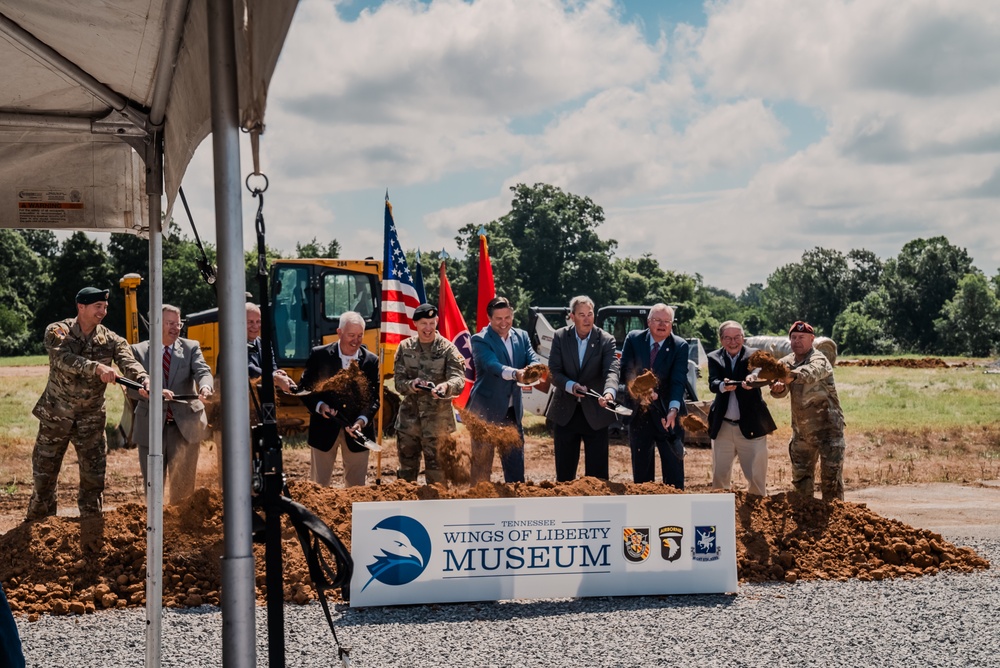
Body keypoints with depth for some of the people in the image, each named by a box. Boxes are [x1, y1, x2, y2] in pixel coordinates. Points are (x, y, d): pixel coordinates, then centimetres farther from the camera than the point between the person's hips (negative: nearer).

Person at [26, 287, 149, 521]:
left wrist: (145, 381, -45)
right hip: (56, 416, -1)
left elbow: (130, 363, -22)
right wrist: (97, 368, -47)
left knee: (94, 477, 2)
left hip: (91, 420, 1)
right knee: (44, 473, 9)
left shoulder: (111, 340, -5)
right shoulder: (57, 332, -11)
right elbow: (63, 359, -31)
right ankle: (37, 525, 26)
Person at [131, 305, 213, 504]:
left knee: (183, 481, -1)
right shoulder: (139, 350, 3)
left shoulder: (191, 347, 6)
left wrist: (205, 387, -34)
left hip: (185, 424, 0)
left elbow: (203, 371, -11)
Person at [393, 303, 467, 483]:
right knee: (407, 469, 13)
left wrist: (446, 386, -38)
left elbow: (458, 379, -15)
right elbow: (398, 381, 5)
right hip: (409, 416, 3)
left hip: (438, 418, -3)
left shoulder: (448, 349, -4)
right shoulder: (405, 348, 6)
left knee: (436, 471, 0)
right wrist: (411, 385, -18)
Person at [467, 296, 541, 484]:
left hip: (512, 410, 6)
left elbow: (533, 359, -7)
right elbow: (492, 365, -28)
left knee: (515, 460, 11)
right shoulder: (480, 340, -11)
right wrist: (515, 373, -46)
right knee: (482, 461, 3)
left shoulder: (521, 336, 7)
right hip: (486, 409, -5)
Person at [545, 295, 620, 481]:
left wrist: (609, 393, -41)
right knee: (564, 472, 9)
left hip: (595, 412, -1)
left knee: (597, 473, 1)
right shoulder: (560, 337, -2)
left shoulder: (606, 340, -6)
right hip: (566, 412, 1)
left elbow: (611, 371, -19)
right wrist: (570, 385, -26)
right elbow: (554, 371, -5)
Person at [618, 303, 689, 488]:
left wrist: (673, 409, -32)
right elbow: (625, 371, -5)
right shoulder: (633, 339, -1)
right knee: (641, 471, 11)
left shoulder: (680, 346, -7)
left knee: (674, 472, -1)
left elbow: (678, 380, -17)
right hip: (639, 413, 2)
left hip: (667, 415, -2)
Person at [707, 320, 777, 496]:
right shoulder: (714, 358, 3)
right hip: (722, 427, 2)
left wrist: (752, 381, -46)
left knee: (757, 476, 2)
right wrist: (723, 385, -36)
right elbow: (712, 384, -13)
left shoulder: (754, 355, -2)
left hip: (751, 426, -2)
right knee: (719, 475, 11)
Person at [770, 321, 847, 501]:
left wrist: (791, 375, -60)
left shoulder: (819, 360, -14)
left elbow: (810, 373, -39)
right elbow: (781, 391, -8)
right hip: (801, 430, 6)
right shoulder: (786, 362, 5)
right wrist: (777, 387, -33)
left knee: (831, 476, -7)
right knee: (800, 476, 13)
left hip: (827, 427, -6)